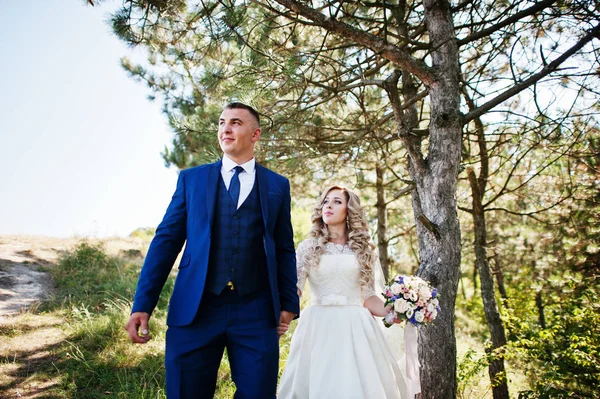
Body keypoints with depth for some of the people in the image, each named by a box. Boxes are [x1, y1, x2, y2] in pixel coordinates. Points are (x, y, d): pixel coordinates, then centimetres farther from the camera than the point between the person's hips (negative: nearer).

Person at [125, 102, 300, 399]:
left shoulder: (277, 185, 9)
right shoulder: (191, 178, 8)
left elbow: (284, 249, 10)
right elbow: (166, 241, 4)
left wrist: (288, 303, 6)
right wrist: (142, 304, -2)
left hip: (256, 312, 0)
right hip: (194, 310, 1)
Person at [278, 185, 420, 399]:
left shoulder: (363, 249, 9)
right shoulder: (309, 246, 6)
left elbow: (368, 296, 8)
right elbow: (293, 287, -4)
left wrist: (397, 312, -8)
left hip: (355, 327, 1)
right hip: (318, 326, 0)